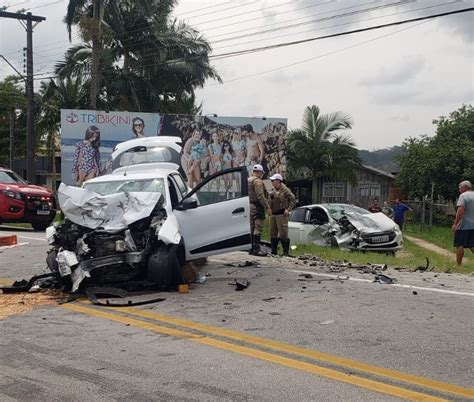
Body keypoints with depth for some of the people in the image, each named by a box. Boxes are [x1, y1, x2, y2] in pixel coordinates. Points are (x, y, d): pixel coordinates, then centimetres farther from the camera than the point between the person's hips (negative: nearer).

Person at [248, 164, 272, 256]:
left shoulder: (248, 181, 17)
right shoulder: (257, 181, -12)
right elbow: (260, 196, -20)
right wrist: (267, 207, -19)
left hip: (249, 206, 10)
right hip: (257, 207, -10)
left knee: (252, 228, 13)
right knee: (258, 228, -9)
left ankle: (251, 248, 16)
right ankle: (256, 248, -11)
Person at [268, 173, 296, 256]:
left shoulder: (285, 190, -10)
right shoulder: (272, 190, 13)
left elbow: (293, 199, -11)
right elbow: (269, 200, 25)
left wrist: (288, 209, -14)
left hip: (281, 214, -8)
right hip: (273, 214, 8)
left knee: (283, 233, -8)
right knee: (273, 233, 11)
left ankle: (286, 251, -1)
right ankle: (273, 251, 20)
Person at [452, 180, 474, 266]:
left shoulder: (463, 196, -11)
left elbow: (461, 210, -22)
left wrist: (455, 224, -21)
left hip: (463, 226, -7)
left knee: (460, 245, 0)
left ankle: (458, 264, 3)